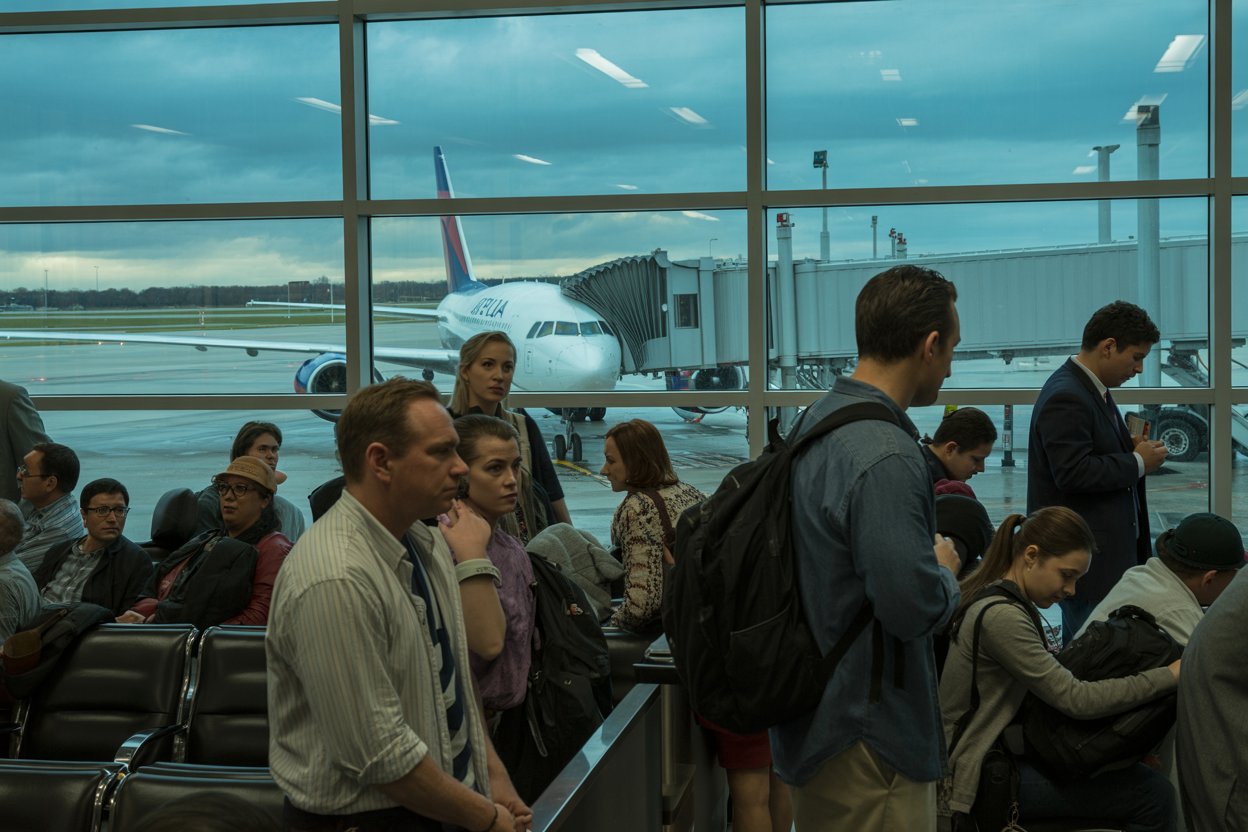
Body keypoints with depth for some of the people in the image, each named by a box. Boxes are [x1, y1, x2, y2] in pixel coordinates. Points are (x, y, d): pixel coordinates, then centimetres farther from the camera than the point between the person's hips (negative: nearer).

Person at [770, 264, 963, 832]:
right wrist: (945, 570, -7)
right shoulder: (885, 459, -26)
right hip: (867, 739, -9)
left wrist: (929, 565, 13)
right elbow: (913, 608, -27)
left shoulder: (816, 420, 6)